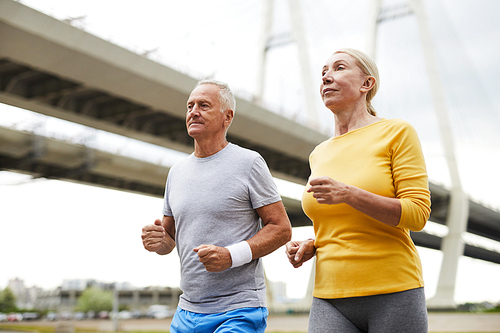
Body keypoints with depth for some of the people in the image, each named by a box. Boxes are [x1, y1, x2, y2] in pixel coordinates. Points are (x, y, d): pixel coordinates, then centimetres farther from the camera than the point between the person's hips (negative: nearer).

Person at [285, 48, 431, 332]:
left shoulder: (397, 133, 0)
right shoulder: (319, 155, 15)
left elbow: (418, 214, -9)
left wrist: (349, 194, -21)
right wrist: (311, 246, 4)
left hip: (393, 293, -3)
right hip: (331, 299, 4)